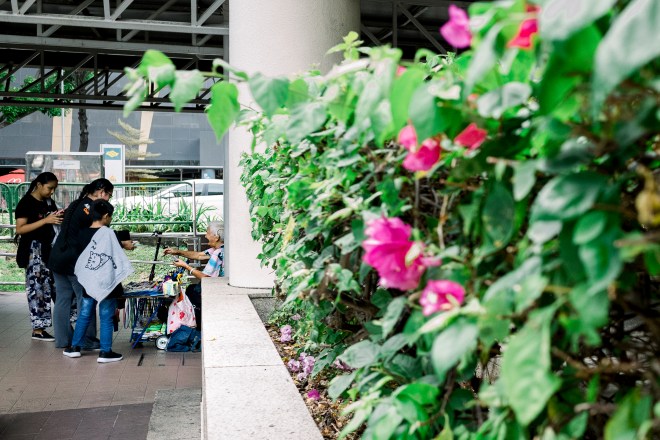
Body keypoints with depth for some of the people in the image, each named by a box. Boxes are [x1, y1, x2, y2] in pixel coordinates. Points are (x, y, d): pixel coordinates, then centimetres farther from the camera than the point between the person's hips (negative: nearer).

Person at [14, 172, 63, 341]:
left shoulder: (49, 202, 12)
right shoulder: (26, 202, -8)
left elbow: (56, 221, 21)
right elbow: (19, 229, -15)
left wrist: (62, 217, -2)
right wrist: (46, 220, -21)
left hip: (49, 248, 7)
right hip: (34, 249, -7)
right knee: (37, 288, -4)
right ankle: (38, 329, 3)